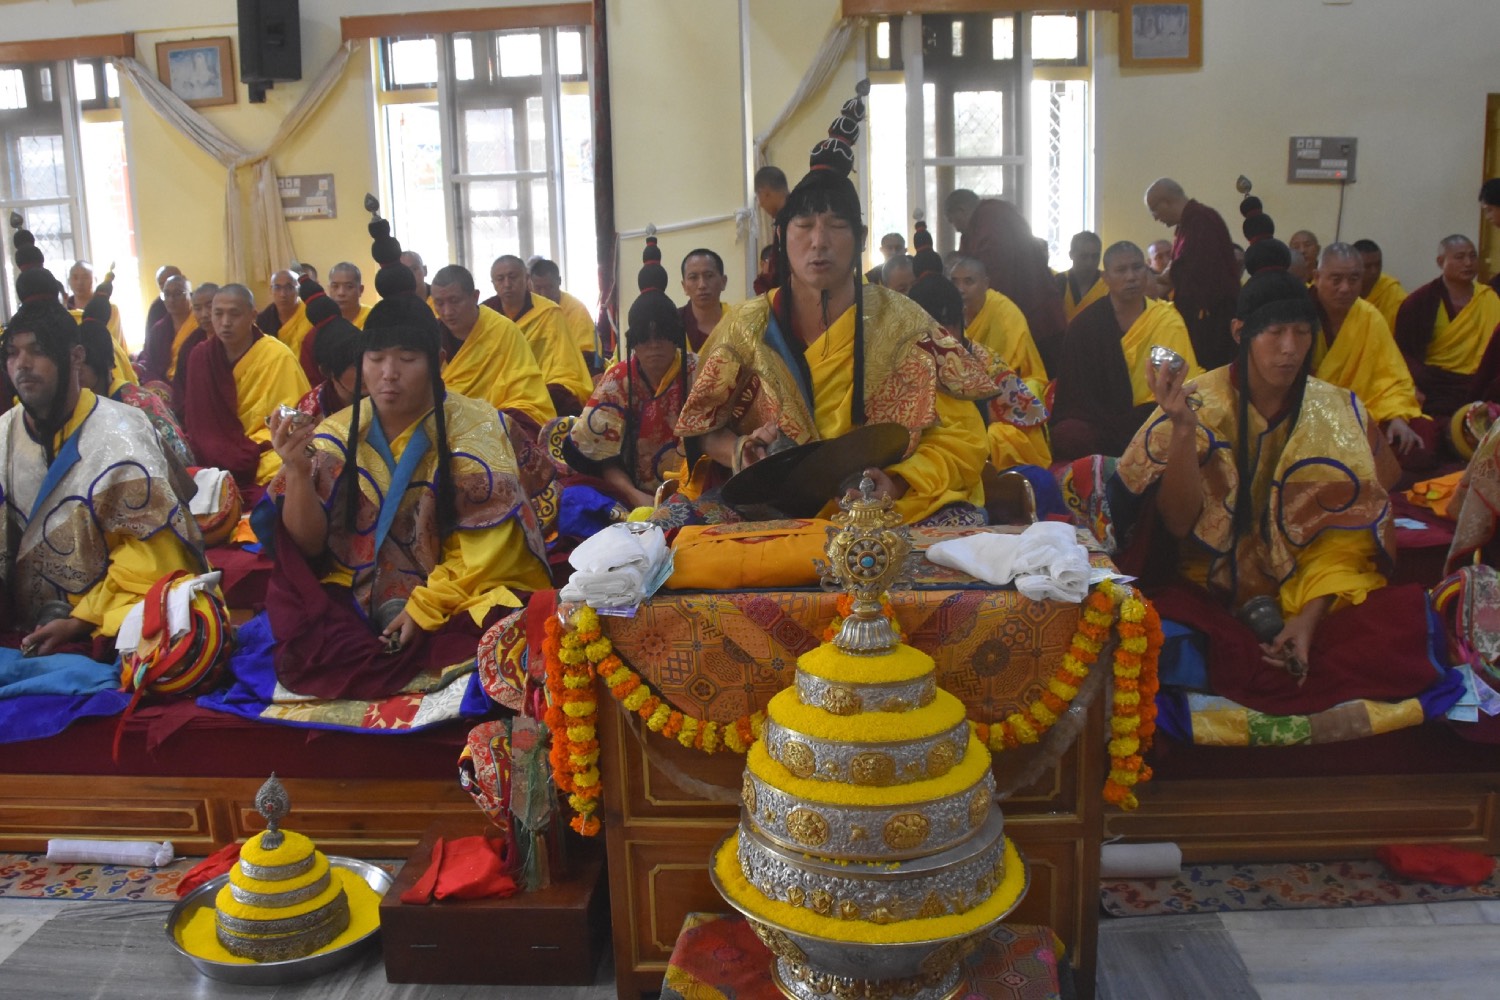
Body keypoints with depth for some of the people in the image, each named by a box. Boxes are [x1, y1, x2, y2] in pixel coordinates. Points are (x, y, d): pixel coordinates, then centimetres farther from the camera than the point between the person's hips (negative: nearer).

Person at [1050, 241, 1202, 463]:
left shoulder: (1169, 322, 0)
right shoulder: (1084, 325, -2)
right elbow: (1076, 390, -6)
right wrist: (1122, 431, -18)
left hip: (1148, 423, 1)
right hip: (1095, 421, -1)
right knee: (1071, 435, -32)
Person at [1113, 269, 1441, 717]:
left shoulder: (1340, 413, 0)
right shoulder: (1197, 403, -6)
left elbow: (1343, 534, 1)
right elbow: (1178, 524, -13)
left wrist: (1309, 617, -15)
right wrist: (1184, 428, -26)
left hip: (1309, 594, 3)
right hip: (1207, 592, -2)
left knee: (1405, 622, -25)